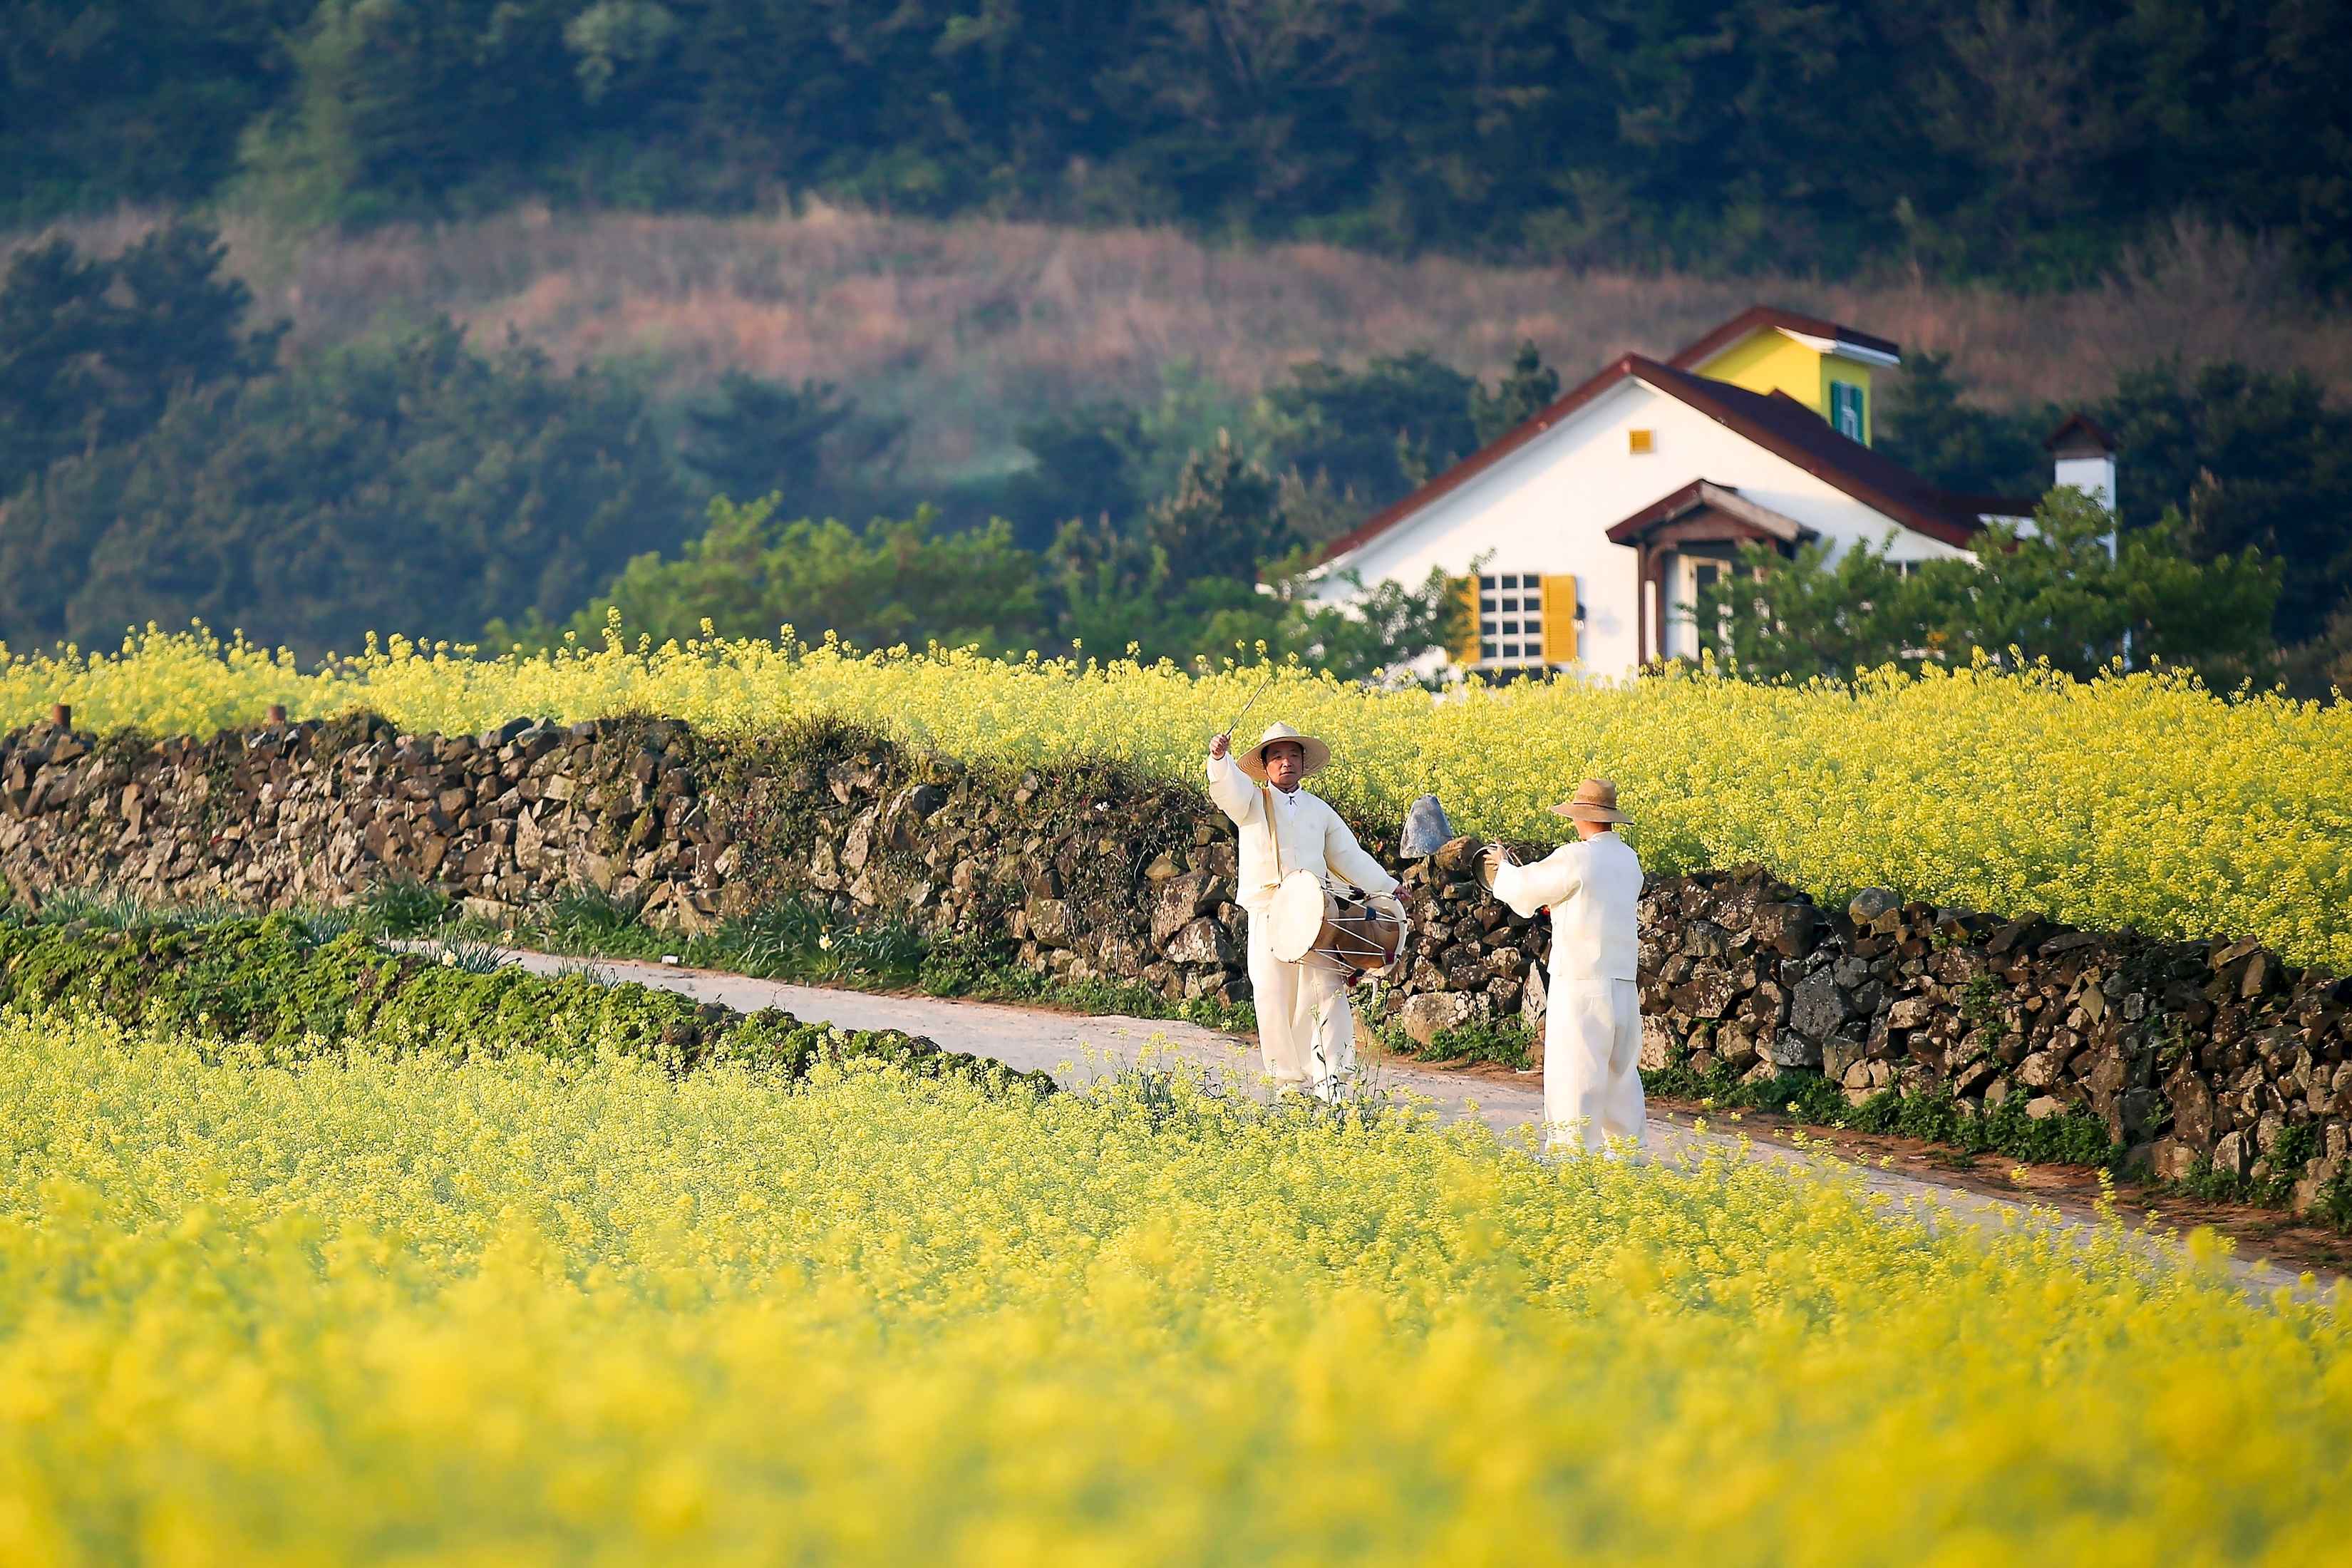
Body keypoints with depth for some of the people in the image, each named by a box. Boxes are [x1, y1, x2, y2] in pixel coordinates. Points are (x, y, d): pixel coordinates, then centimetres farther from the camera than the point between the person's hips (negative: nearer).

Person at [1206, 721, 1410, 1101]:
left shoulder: (1319, 811, 18)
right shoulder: (1253, 803, 8)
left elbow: (1349, 856, 23)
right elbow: (1230, 787, -13)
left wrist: (1387, 888, 16)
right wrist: (1220, 759, -35)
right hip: (1268, 916, -2)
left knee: (1327, 992, -11)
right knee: (1274, 998, -5)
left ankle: (1331, 1078, -11)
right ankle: (1291, 1080, 4)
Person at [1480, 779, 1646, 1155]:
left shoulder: (1575, 859, -14)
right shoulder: (1629, 860, 10)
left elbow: (1524, 891, -1)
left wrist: (1504, 867, 21)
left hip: (1580, 983, -7)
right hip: (1624, 983, 7)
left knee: (1575, 1068, -3)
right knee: (1621, 1068, 14)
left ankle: (1577, 1149, -4)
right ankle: (1627, 1146, 18)